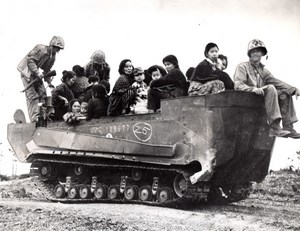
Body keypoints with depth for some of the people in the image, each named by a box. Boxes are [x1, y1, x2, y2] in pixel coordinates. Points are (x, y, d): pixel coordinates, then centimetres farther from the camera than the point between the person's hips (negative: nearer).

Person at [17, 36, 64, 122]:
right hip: (27, 71, -9)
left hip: (35, 73, 9)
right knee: (32, 95, -12)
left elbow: (47, 70, 15)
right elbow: (30, 59, -26)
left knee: (42, 92, 3)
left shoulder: (53, 56, 5)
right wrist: (37, 72, -31)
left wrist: (49, 81, 10)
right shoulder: (41, 49, -22)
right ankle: (34, 118, -14)